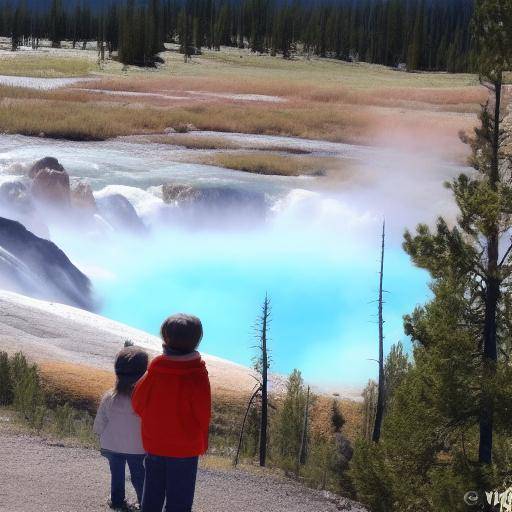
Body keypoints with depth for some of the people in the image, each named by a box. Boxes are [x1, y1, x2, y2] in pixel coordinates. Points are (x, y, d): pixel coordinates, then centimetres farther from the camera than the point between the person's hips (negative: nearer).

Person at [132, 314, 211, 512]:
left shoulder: (154, 370, -10)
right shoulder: (198, 376, -17)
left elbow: (137, 403, 0)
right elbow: (203, 414, -12)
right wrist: (202, 444, 5)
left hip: (154, 445, 3)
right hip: (185, 449, -3)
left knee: (152, 496, 17)